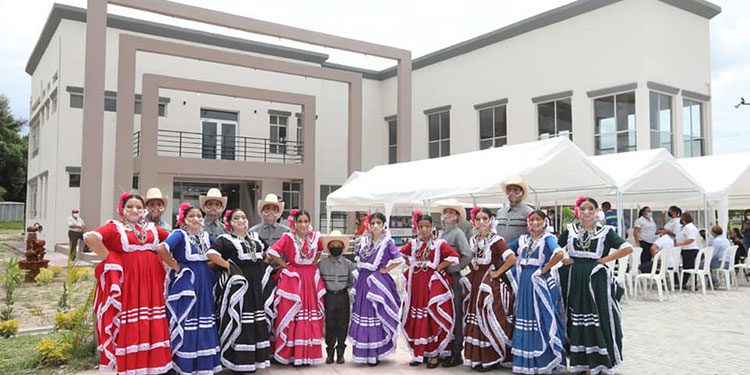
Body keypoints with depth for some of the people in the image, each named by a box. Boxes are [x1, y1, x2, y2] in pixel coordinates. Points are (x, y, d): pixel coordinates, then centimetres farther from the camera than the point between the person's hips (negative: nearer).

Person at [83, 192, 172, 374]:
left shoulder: (152, 228, 15)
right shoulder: (115, 227, 0)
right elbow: (90, 237, -15)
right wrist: (109, 258, -13)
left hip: (151, 281, 5)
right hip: (127, 280, -5)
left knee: (152, 327, 6)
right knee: (129, 328, -2)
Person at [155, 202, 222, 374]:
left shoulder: (205, 236, 11)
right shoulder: (180, 234, -9)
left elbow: (212, 255, 24)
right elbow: (161, 248, -26)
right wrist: (175, 266, -18)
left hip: (204, 284, 7)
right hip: (185, 284, -7)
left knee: (203, 324, 10)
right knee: (185, 325, -3)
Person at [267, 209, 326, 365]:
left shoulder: (315, 237, 4)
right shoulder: (288, 237, -8)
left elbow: (319, 251, 24)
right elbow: (272, 252, -18)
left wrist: (313, 263, 10)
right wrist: (285, 265, -11)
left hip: (311, 278, 4)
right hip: (292, 279, -4)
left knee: (311, 316, 7)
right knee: (290, 316, -3)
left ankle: (308, 353, 17)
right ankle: (289, 352, 6)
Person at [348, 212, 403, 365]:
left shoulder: (387, 242, -8)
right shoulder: (364, 241, 9)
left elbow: (399, 259, -18)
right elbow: (358, 258, 22)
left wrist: (386, 270, -11)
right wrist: (360, 269, 9)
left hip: (377, 282, -5)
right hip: (362, 281, 6)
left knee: (375, 317, -3)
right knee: (361, 314, 8)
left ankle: (375, 354, 8)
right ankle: (363, 353, 21)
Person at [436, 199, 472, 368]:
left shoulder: (458, 233, -9)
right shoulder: (442, 233, 14)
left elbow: (467, 255, -20)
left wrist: (455, 268, -14)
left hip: (454, 278, -8)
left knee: (455, 315, -1)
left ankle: (457, 354, 8)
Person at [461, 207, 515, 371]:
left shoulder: (496, 240, -12)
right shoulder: (473, 240, 9)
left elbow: (512, 258, -23)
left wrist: (497, 272, -16)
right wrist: (472, 268, 5)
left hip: (491, 285, -7)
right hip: (475, 284, 7)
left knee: (489, 321, -6)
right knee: (474, 321, 9)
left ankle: (492, 358, 5)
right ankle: (477, 357, 19)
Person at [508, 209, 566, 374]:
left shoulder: (547, 238, -5)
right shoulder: (522, 239, 12)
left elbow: (559, 254, -24)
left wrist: (545, 268, -15)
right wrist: (516, 267, 10)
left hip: (541, 283, -6)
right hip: (524, 283, 6)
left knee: (542, 321, -4)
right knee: (524, 319, 9)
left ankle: (545, 362, 5)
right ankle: (526, 362, 20)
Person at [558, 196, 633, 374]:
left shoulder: (605, 231, 1)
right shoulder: (569, 230, 8)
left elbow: (627, 248, -9)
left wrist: (605, 259, -8)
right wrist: (563, 259, 2)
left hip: (597, 280, -2)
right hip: (574, 280, 3)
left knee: (599, 318, -4)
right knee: (576, 320, 6)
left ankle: (600, 361, 9)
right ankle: (579, 361, 17)